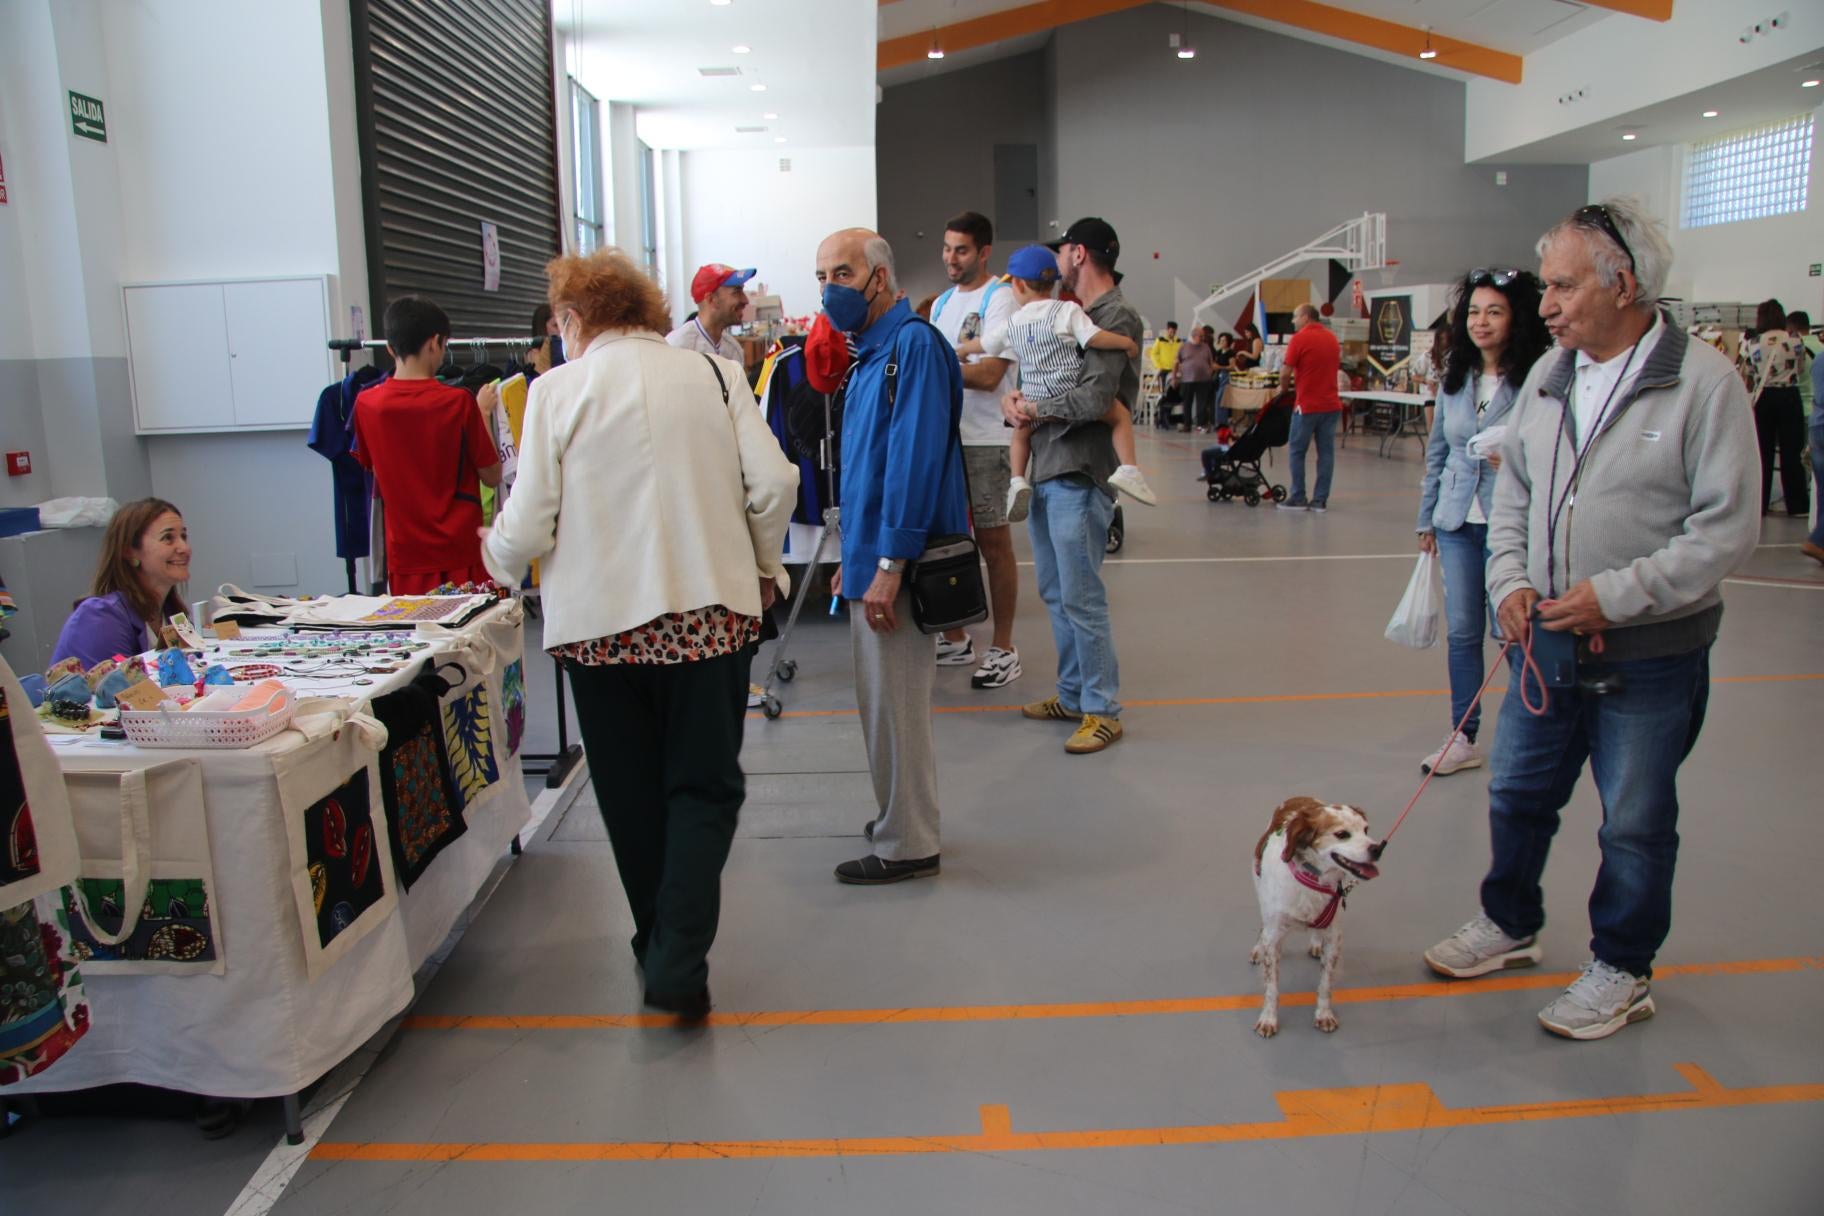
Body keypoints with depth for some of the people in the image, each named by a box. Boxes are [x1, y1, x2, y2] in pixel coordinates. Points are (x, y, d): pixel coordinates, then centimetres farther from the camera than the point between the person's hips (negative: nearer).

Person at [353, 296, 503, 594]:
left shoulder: (366, 404, -2)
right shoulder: (458, 402, -12)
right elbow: (492, 476, -4)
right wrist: (483, 413, 6)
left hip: (405, 557, 3)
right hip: (462, 554, -3)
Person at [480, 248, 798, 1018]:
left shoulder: (556, 390, -3)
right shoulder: (714, 374, 2)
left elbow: (528, 526, -6)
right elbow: (773, 484, -5)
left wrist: (499, 559, 17)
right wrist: (762, 567, 12)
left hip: (599, 620, 0)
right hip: (709, 610, 1)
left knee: (632, 793, 15)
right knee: (704, 786, 10)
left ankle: (659, 947, 30)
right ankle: (680, 961, -2)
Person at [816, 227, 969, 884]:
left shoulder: (913, 343, -15)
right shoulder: (871, 350, 15)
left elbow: (915, 458, -22)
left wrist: (889, 564, -23)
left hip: (894, 559, -10)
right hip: (874, 552, 10)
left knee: (894, 703, 0)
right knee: (884, 699, 18)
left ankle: (907, 845, 12)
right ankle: (902, 819, 31)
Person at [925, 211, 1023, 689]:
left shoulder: (1000, 299, -9)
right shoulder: (941, 304, 15)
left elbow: (988, 375, -20)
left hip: (986, 440, -7)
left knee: (993, 542, -1)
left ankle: (1003, 649, 9)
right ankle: (955, 639, 25)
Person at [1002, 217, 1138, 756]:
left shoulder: (1116, 316, -11)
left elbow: (1095, 400, -20)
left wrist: (1035, 409, -6)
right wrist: (1015, 399, -2)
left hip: (1079, 474, -9)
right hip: (1046, 469, 9)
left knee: (1081, 598, -5)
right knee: (1055, 593, 15)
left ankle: (1103, 711, 5)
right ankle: (1072, 695, 27)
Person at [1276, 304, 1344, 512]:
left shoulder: (1300, 338, -9)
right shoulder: (1332, 338, 12)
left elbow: (1287, 372, -10)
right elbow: (1335, 367, 19)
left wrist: (1285, 388, 9)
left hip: (1307, 405, -6)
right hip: (1331, 404, 6)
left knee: (1297, 453, 5)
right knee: (1326, 453, 5)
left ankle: (1298, 498, 7)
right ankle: (1320, 500, 6)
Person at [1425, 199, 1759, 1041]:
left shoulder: (1703, 381, -14)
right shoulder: (1548, 377, 4)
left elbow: (1729, 527, -16)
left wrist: (1614, 595, -21)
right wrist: (1510, 582, -3)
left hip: (1650, 656, -5)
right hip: (1545, 641, 6)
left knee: (1635, 824, 10)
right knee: (1517, 794, 18)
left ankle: (1622, 970, 29)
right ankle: (1509, 926, 40)